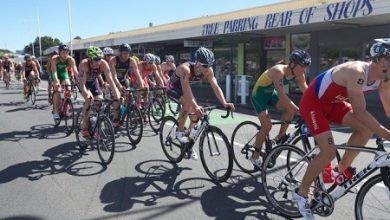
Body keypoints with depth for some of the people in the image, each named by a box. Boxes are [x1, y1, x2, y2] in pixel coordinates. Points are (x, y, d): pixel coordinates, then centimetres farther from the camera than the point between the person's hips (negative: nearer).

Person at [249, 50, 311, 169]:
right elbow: (282, 95, -44)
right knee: (267, 125, -16)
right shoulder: (278, 71, -35)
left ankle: (280, 137, 1)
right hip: (259, 94, -7)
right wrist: (299, 111, -49)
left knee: (290, 109, -16)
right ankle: (255, 156, 0)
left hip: (271, 93, 7)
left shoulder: (298, 75, -12)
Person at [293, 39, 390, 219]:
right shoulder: (356, 72, -32)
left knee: (367, 128, -7)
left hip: (333, 102, 8)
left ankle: (341, 170, 10)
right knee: (329, 152, -16)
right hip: (313, 102, -8)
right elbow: (360, 112, -35)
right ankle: (301, 194, 2)